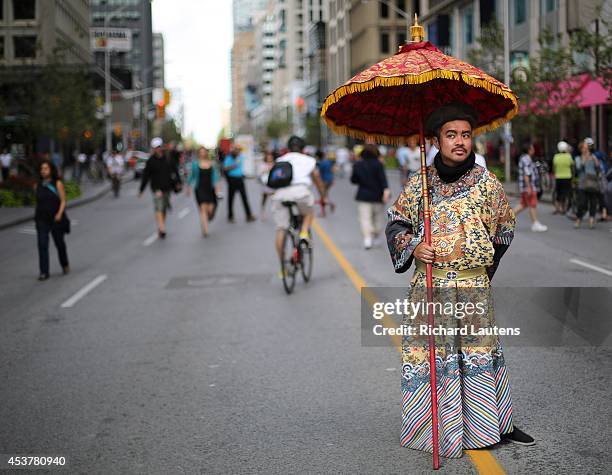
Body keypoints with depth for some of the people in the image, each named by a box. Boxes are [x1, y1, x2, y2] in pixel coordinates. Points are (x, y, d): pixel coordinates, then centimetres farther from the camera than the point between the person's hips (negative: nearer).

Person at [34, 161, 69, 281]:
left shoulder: (57, 184, -4)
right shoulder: (37, 185, 6)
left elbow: (63, 201, -6)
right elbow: (38, 202, 14)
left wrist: (59, 214, -20)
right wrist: (36, 216, 12)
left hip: (56, 219, -2)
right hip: (41, 220, 2)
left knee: (59, 243, 12)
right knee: (42, 245, -8)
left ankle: (65, 265, 37)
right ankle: (44, 272, -7)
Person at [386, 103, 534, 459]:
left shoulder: (487, 183, 2)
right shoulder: (419, 183, 1)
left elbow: (506, 226, 17)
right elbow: (397, 223, 9)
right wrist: (413, 247, -9)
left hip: (475, 286, 1)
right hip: (430, 286, 0)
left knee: (482, 351, 8)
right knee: (429, 356, 1)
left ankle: (499, 423, 21)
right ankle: (436, 429, 12)